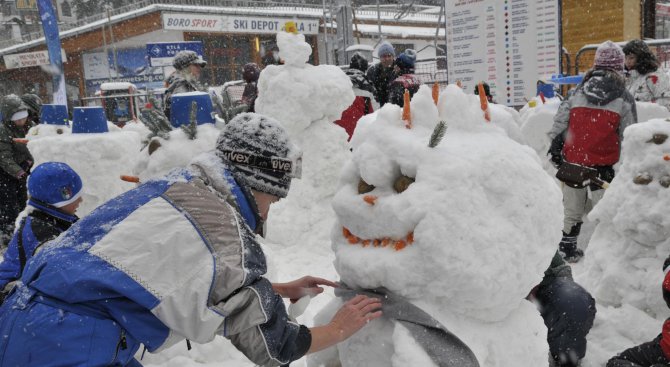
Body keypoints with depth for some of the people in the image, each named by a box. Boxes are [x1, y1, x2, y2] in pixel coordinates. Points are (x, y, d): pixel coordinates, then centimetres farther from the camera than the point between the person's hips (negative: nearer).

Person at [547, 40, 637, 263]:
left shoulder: (577, 93, 4)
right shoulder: (624, 99, -3)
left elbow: (559, 124, 3)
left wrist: (555, 150, 10)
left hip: (572, 163, 3)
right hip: (602, 166, -3)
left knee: (572, 209, 16)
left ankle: (568, 248, 28)